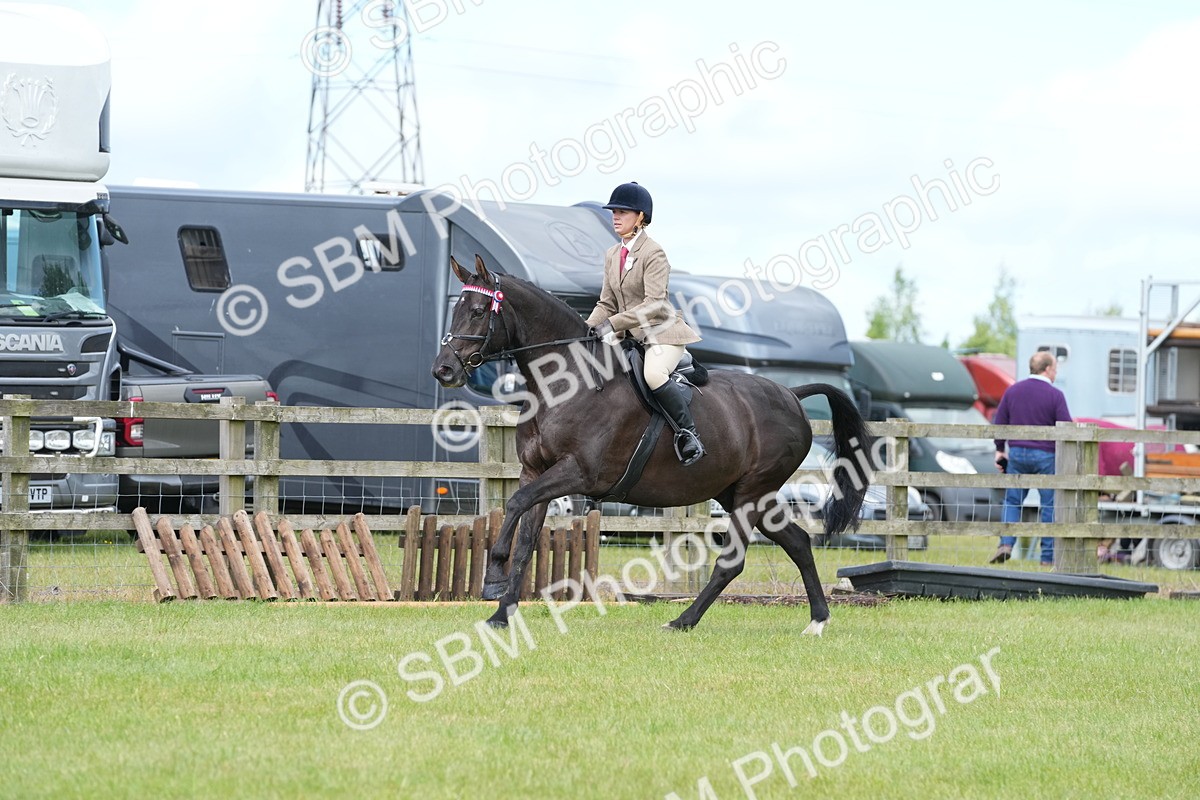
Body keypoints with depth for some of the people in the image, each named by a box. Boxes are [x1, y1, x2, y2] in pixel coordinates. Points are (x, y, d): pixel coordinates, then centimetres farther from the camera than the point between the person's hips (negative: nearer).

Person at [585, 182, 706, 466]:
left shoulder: (653, 253, -13)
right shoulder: (612, 255, 12)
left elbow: (654, 304, -21)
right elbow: (607, 304, 15)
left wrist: (614, 323, -27)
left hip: (662, 332, -9)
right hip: (630, 336, 9)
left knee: (653, 373, -36)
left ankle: (688, 433, -26)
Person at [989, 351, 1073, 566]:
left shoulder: (1012, 391, 6)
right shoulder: (1055, 395, -7)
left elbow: (999, 423, 10)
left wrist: (999, 450, 20)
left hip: (1017, 453, 3)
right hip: (1045, 456, -3)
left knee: (1012, 501, 12)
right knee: (1050, 506, 3)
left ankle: (1006, 544, -7)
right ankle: (1048, 557, 3)